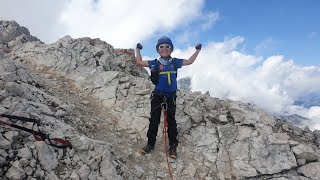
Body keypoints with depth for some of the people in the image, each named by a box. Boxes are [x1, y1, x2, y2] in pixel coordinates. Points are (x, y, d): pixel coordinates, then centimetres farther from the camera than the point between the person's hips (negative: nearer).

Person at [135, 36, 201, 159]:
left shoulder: (175, 62, 1)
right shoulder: (155, 63, -3)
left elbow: (189, 61, 13)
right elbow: (139, 62, 3)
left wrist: (197, 50, 13)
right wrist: (138, 50, 3)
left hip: (171, 96, 1)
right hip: (157, 95, 0)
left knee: (171, 121, 6)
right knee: (154, 120, 7)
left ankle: (172, 146, 17)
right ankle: (150, 144, 21)